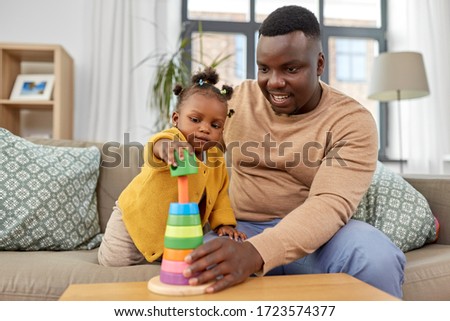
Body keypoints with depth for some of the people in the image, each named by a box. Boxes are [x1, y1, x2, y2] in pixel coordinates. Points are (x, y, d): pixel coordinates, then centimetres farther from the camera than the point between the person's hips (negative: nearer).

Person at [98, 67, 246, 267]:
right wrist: (165, 147, -76)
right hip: (138, 219, -5)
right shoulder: (171, 139, -27)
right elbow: (156, 145, -53)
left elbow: (220, 195, 3)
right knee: (113, 261, -1)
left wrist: (224, 223, -10)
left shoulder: (217, 159, -8)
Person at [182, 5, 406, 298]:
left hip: (314, 235, -1)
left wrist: (256, 252, -41)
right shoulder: (237, 99, 3)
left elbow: (331, 204, -23)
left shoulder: (352, 121, -10)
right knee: (192, 268, -31)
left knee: (377, 257, -32)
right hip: (243, 231, 2)